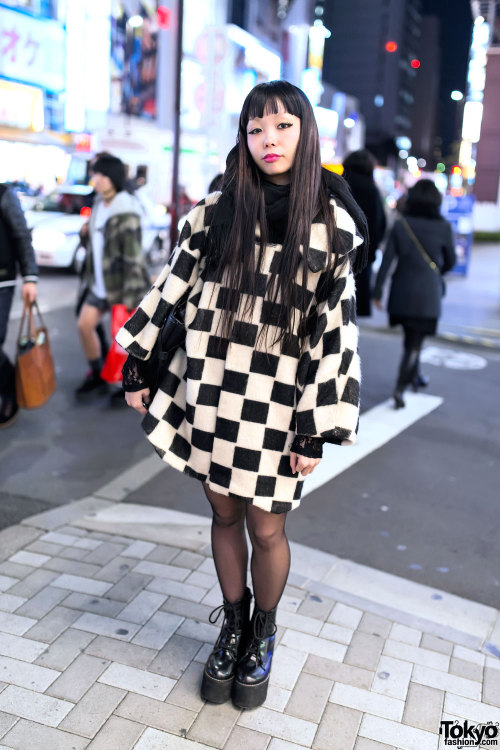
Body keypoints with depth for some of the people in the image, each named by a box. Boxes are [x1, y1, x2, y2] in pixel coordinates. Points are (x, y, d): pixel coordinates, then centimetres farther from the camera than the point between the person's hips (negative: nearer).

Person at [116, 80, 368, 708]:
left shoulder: (333, 226, -4)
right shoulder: (215, 212, 2)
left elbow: (335, 332, -6)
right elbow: (170, 288, 7)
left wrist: (315, 430, -9)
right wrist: (135, 368, 9)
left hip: (277, 404, -2)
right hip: (206, 393, 2)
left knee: (266, 529, 8)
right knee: (224, 515, 15)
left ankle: (263, 634, 36)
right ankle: (233, 626, 38)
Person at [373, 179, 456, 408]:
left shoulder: (400, 225, -4)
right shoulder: (443, 227, -7)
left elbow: (387, 259, -5)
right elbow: (450, 260, 5)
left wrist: (377, 292, 0)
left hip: (402, 291, 3)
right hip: (428, 293, -3)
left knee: (411, 337, 22)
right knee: (415, 343, 2)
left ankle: (415, 376, 38)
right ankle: (400, 387, -7)